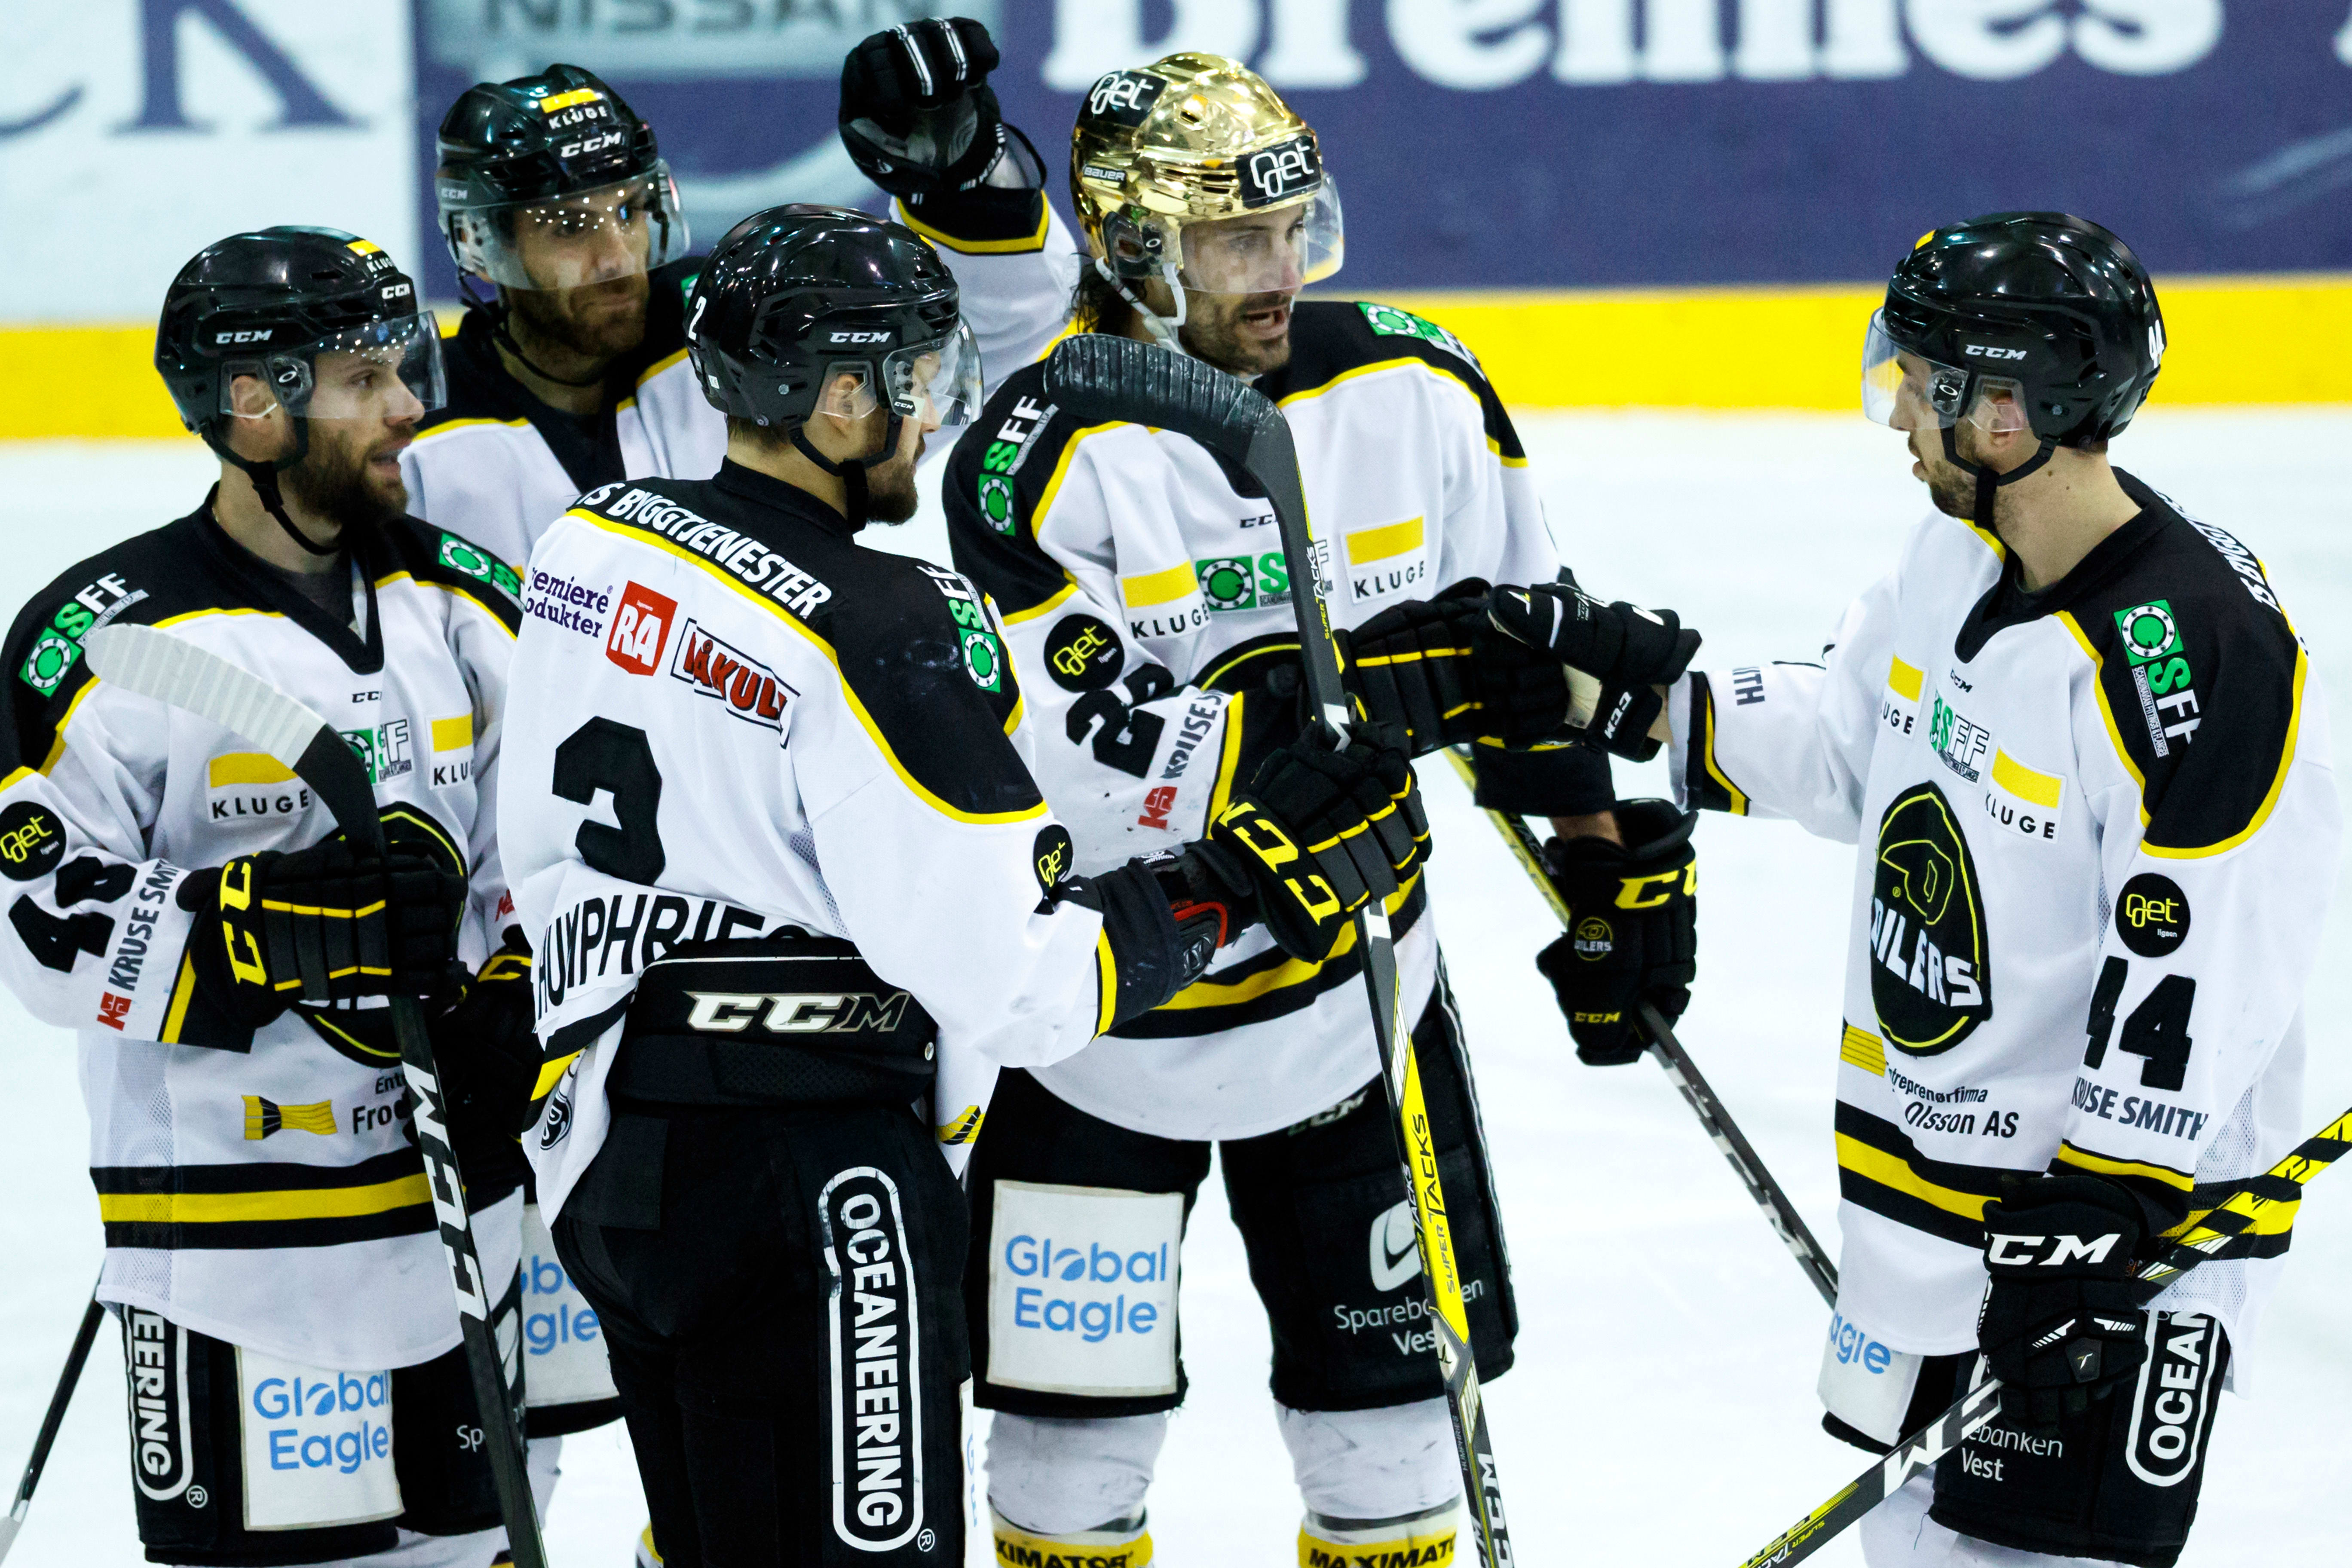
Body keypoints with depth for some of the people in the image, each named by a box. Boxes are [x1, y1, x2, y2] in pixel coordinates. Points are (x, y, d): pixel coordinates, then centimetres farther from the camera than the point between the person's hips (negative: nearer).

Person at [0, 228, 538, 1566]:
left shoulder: (464, 607, 7)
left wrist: (514, 1001, -3)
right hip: (233, 1240, -6)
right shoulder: (112, 637, -12)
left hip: (460, 1195, 6)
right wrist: (292, 919, -25)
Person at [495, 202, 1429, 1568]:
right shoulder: (886, 636, -21)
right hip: (810, 1192, -9)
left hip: (607, 1151, 9)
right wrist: (1250, 880, -12)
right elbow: (1012, 983, -19)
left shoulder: (589, 546, 4)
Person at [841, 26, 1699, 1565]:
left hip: (1354, 992, 3)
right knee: (1077, 1431, 7)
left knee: (1390, 1404, 11)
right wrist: (1350, 706, -33)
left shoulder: (1413, 388, -6)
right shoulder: (1040, 458, -21)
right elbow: (1074, 768, -30)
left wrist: (1619, 860, 1)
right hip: (1104, 1018, -3)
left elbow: (1535, 656, 5)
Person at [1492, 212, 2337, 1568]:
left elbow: (2200, 983, -26)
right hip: (1923, 1165, 9)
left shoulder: (2199, 654, -26)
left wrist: (2094, 1232, -25)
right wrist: (1634, 681, 10)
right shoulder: (1959, 552, 1)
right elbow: (1853, 742, 18)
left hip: (2133, 1202, -9)